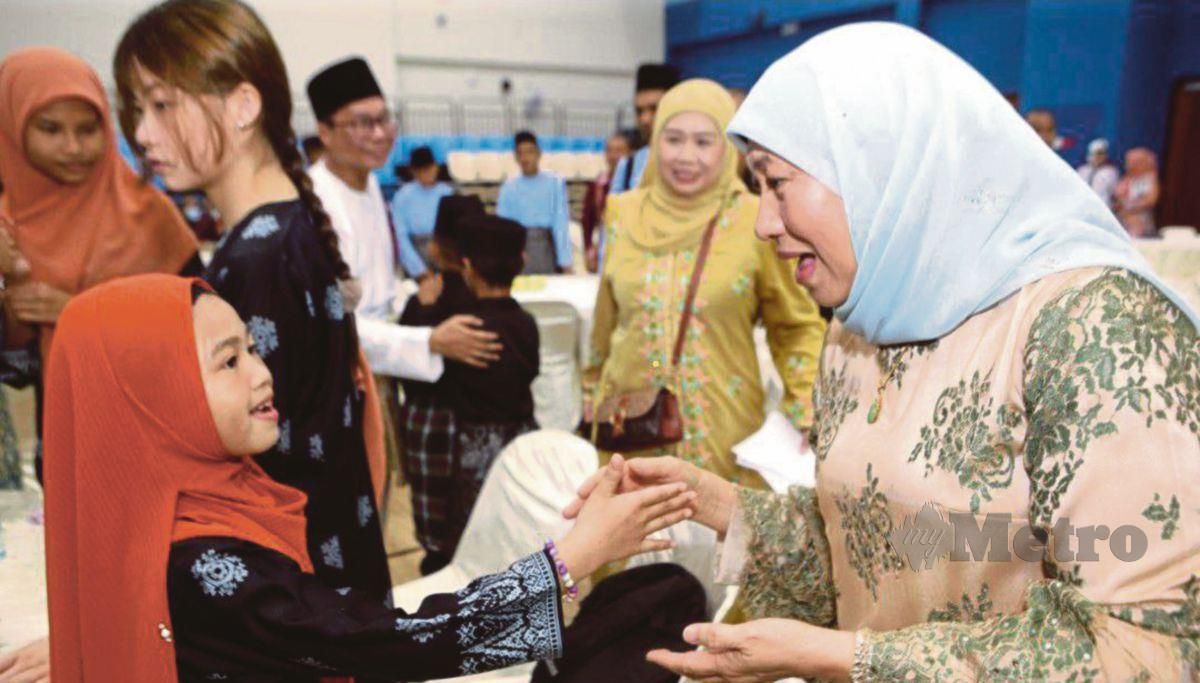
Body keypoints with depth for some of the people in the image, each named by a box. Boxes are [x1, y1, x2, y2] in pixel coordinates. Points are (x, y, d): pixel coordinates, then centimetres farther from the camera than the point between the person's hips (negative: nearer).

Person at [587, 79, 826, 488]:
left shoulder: (757, 221, -7)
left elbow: (796, 325, 2)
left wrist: (807, 411, -7)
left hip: (722, 427, -2)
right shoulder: (624, 215, 2)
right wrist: (593, 391, 22)